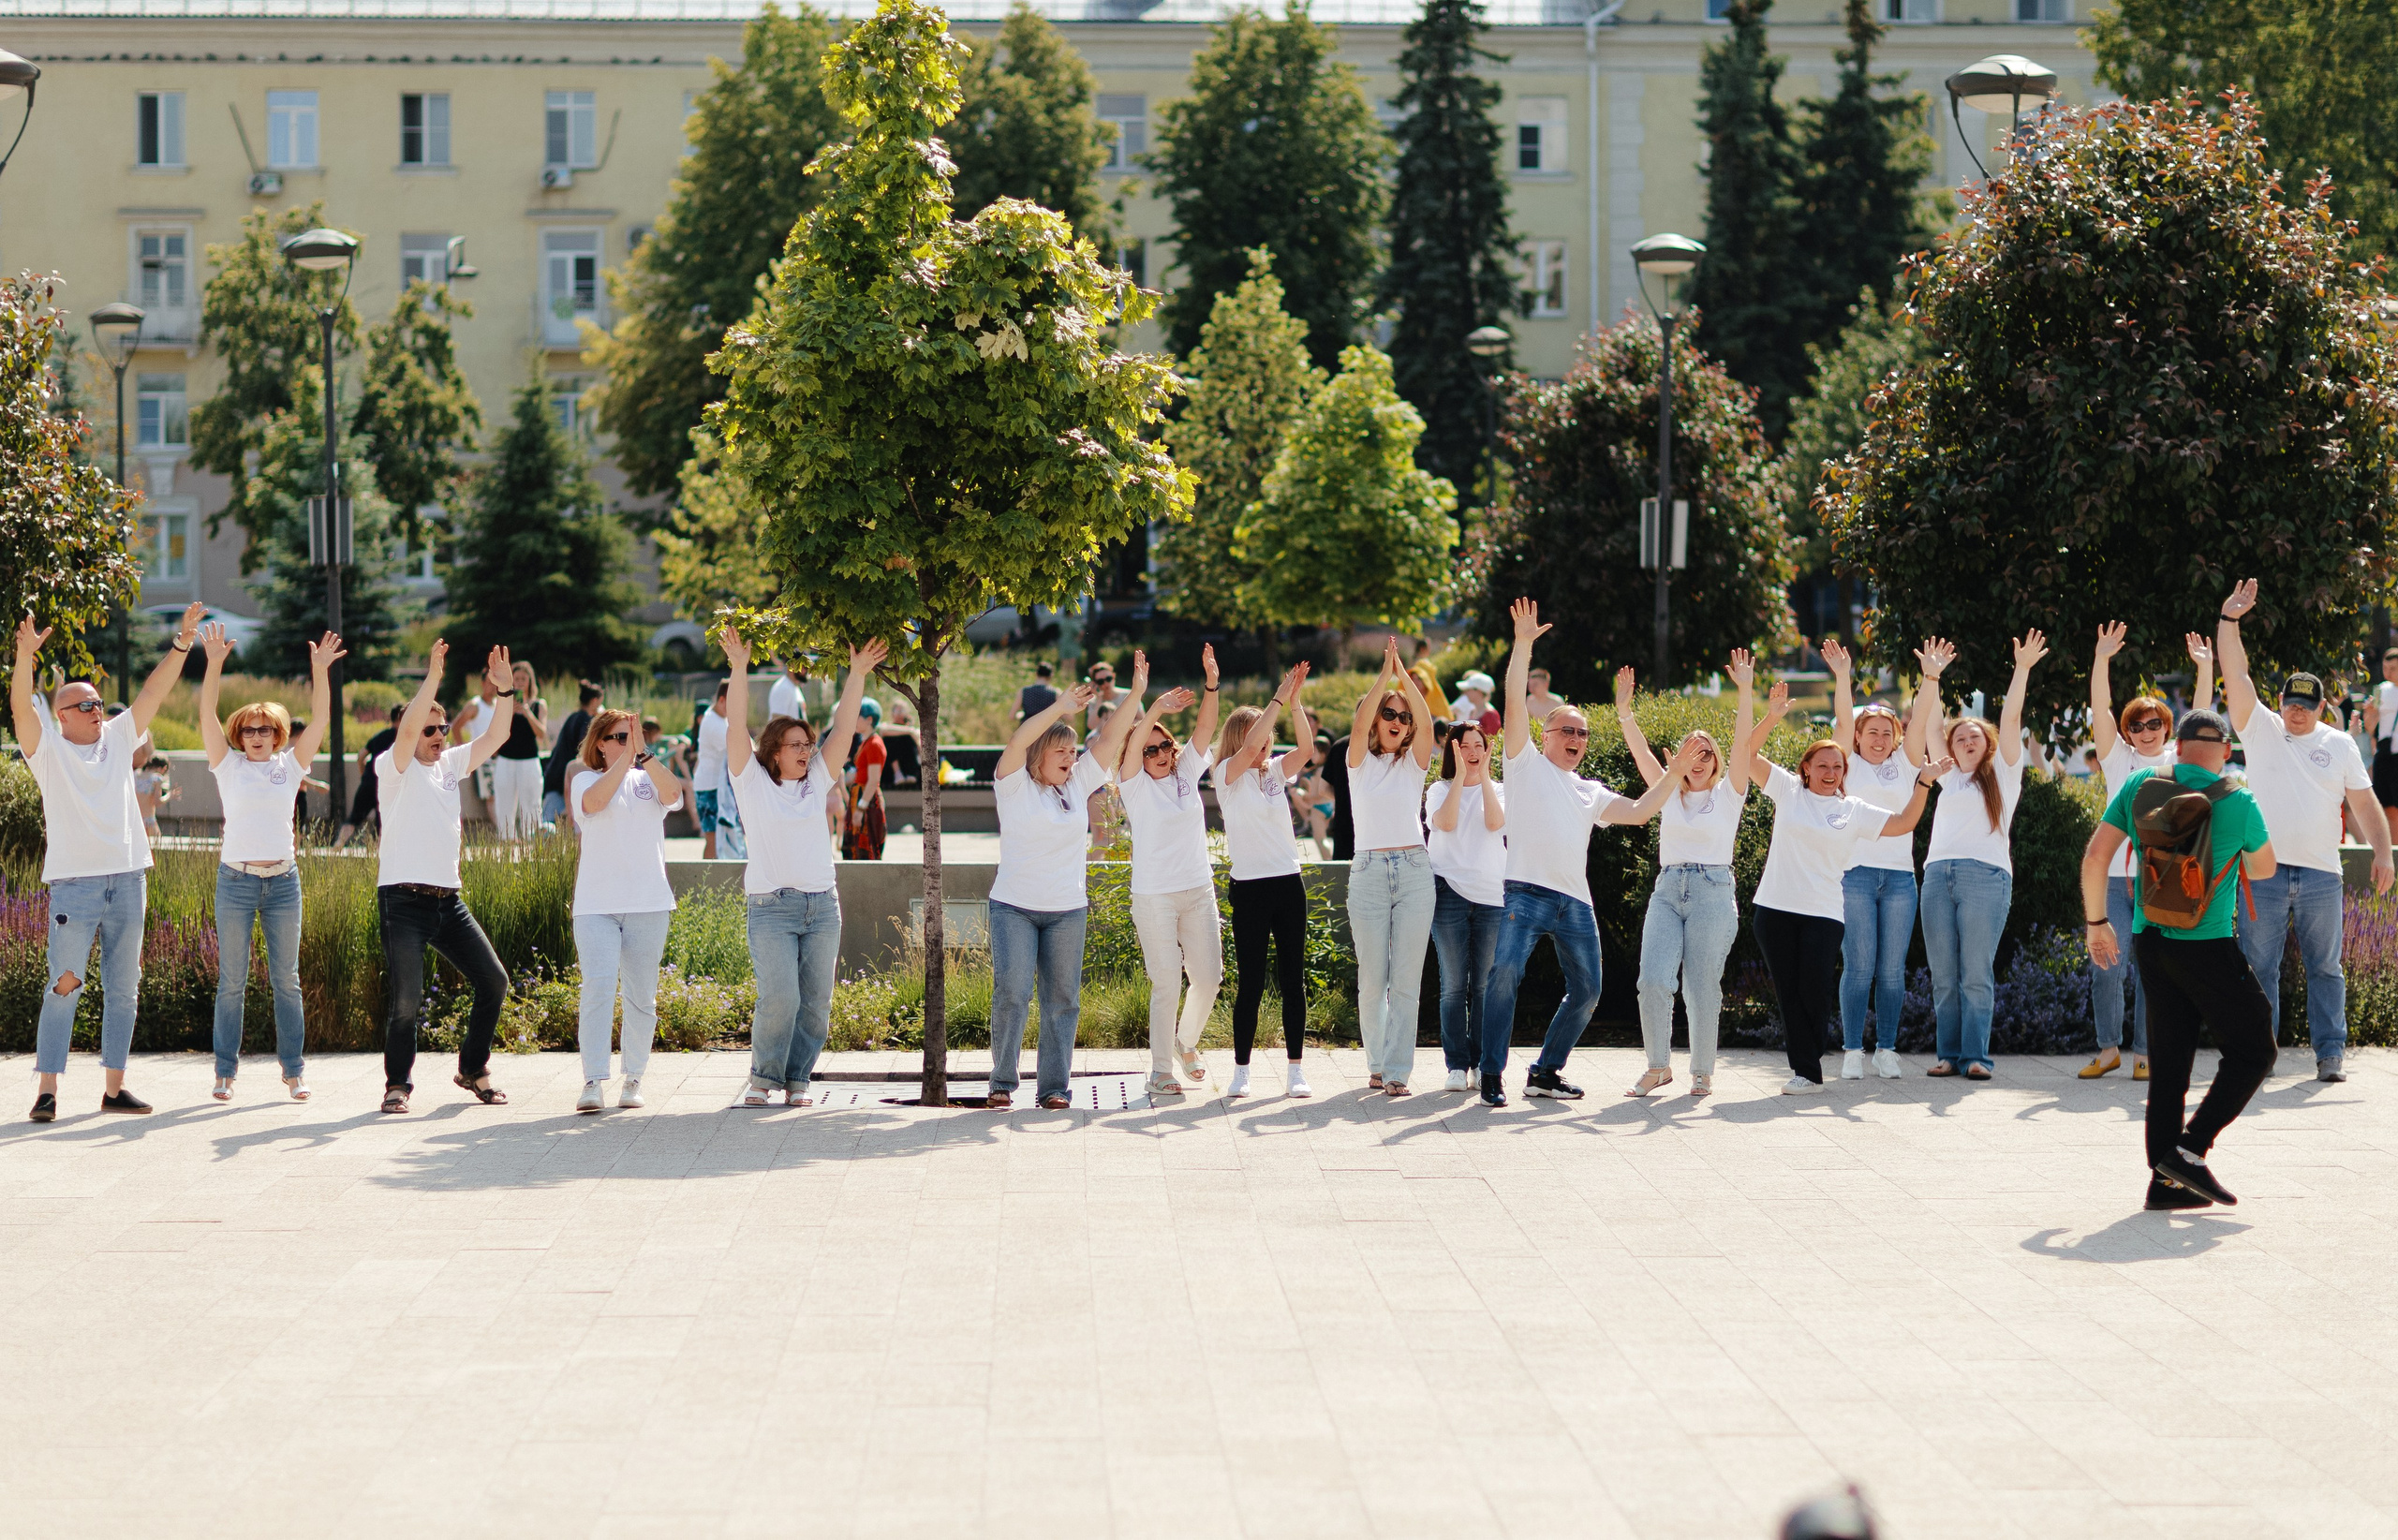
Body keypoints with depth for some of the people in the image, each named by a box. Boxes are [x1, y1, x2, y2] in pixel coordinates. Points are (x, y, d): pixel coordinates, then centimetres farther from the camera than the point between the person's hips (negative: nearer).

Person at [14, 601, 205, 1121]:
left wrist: (183, 641, 0)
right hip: (74, 884, -5)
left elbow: (154, 692, 10)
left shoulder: (118, 738, 13)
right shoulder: (48, 749, 1)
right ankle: (47, 1090, -7)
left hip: (128, 881, 5)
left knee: (123, 989, 7)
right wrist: (25, 656, -30)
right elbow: (21, 707, -15)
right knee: (64, 987, -8)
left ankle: (113, 1087, 13)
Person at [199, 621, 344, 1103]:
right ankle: (226, 1071, 8)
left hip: (283, 880, 1)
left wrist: (320, 670, -13)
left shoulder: (290, 765, 8)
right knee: (232, 982, 2)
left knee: (286, 979, 5)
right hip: (236, 879, -1)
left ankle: (294, 1069, 10)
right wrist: (214, 664, -17)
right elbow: (207, 714, -6)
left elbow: (320, 718, 0)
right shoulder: (228, 765, 4)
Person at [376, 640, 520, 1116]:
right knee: (405, 1000, -9)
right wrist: (432, 678, -26)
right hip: (404, 901, -6)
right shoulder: (395, 768, -3)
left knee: (493, 980, 3)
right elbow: (408, 729, -22)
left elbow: (496, 737, 9)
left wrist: (505, 690, -4)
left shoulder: (450, 764, 15)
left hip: (448, 901, 6)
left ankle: (473, 1069, 19)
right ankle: (398, 1084, 8)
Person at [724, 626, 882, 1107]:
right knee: (779, 998, -15)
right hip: (772, 907, -4)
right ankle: (763, 1078, 2)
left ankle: (796, 1080, 13)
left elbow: (843, 728, 8)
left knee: (816, 1003, 1)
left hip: (822, 906, 4)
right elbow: (737, 727, -6)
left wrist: (858, 674, 1)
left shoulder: (816, 782, 13)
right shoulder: (753, 781, 3)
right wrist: (738, 669, -13)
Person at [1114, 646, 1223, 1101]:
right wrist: (1157, 705, -35)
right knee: (1166, 984, -5)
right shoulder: (1135, 785, -3)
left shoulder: (1187, 773, 8)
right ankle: (1161, 1069, 3)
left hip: (1199, 892, 4)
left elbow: (1205, 728, -2)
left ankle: (1186, 1042, 32)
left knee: (1209, 977, 6)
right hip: (1154, 897, -4)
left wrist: (1211, 683, -17)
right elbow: (1133, 741, -21)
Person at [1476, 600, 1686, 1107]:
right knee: (1505, 974, -21)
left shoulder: (1590, 792, 26)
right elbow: (1516, 702, 0)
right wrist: (1523, 644, -7)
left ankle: (1545, 1072, 19)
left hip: (1575, 902, 6)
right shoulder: (1527, 763, 10)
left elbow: (1639, 811, 19)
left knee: (1586, 989, 6)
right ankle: (1492, 1076, -18)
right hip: (1527, 892, -6)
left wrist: (1674, 774, 10)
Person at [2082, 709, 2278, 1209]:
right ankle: (2191, 1149, -6)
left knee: (2169, 1060, 11)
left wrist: (2097, 922, 13)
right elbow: (2264, 868, 11)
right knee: (2252, 1051, 7)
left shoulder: (2139, 785, 0)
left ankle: (2165, 1180, 10)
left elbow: (2094, 858, 0)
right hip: (2207, 945, -5)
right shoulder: (2239, 802, -8)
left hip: (2149, 942, 5)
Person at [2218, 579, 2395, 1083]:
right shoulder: (2260, 728, 6)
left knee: (2325, 968, 4)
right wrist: (2229, 620, -15)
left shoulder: (2340, 745, 10)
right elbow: (2236, 674, -4)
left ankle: (2331, 1053, 8)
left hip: (2321, 875, 1)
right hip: (2264, 871, -1)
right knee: (2259, 967, 0)